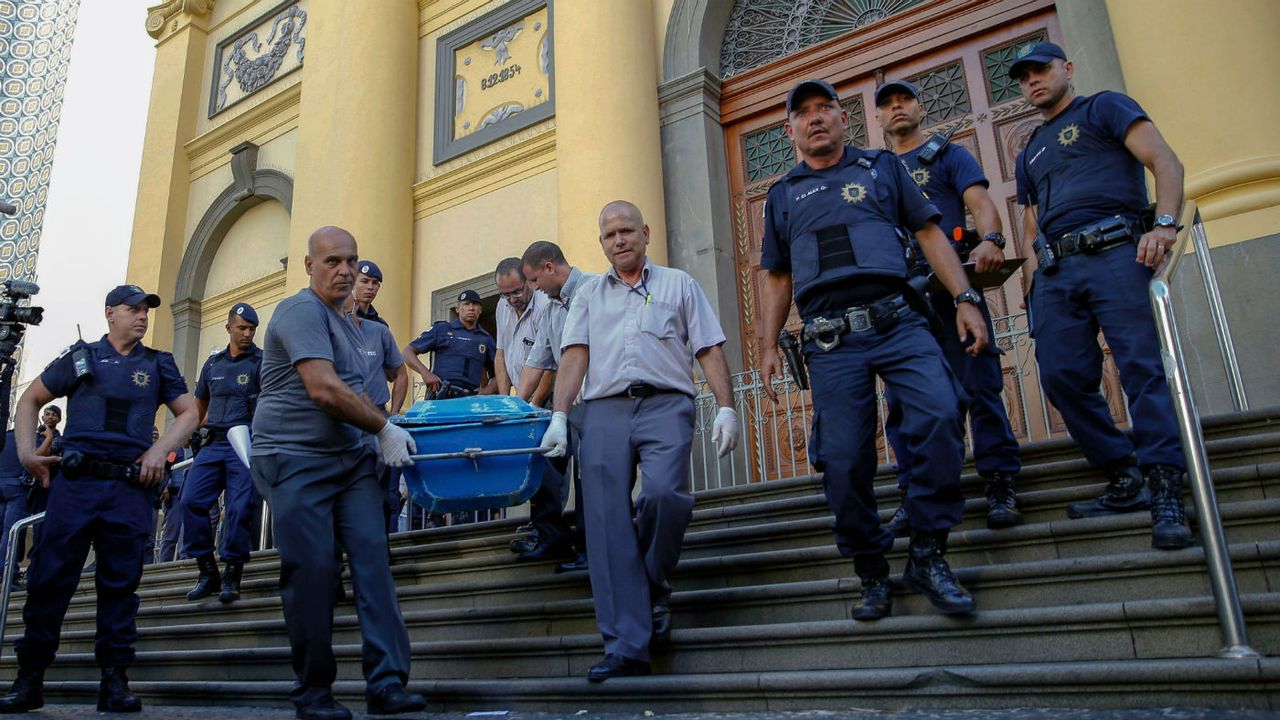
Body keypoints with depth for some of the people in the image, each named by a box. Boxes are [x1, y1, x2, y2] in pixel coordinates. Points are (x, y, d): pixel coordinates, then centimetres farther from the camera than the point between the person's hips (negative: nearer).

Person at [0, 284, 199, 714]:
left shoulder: (158, 364, 15)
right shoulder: (81, 357, 13)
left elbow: (189, 412, 12)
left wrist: (160, 449, -4)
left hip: (130, 487, 1)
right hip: (75, 482, 0)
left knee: (120, 581, 1)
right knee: (50, 577, -1)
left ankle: (114, 681, 6)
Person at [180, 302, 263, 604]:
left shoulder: (262, 362, 1)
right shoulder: (213, 363, 16)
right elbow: (200, 403, 26)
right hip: (214, 443, 5)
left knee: (240, 508, -9)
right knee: (190, 501, -6)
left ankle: (231, 576, 3)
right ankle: (207, 571, 6)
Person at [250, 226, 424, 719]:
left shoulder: (347, 324, 18)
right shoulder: (303, 311, -10)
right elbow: (324, 389, -21)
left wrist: (382, 436, 21)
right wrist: (384, 428, -12)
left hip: (351, 458, 7)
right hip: (295, 459, -7)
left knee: (373, 558, -5)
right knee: (310, 570, -3)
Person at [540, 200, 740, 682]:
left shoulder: (678, 285, 17)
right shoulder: (589, 295, 23)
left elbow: (709, 351, 9)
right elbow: (574, 357, 11)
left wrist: (726, 408, -3)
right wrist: (559, 416, -3)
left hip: (665, 405, -2)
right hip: (604, 411, 2)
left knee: (664, 492, -26)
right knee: (608, 525, -6)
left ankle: (654, 588, 4)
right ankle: (626, 647, -1)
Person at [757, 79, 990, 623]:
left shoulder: (882, 167, 18)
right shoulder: (783, 195, 21)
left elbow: (929, 233, 14)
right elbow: (775, 278, 22)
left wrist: (965, 299, 3)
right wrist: (768, 345, 12)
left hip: (898, 323, -1)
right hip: (831, 342, 1)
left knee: (940, 415, -24)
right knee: (844, 461, -5)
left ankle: (927, 556, -7)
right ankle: (871, 573, 14)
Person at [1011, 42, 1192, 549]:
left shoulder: (1104, 108, 13)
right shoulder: (1029, 155, 30)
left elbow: (1165, 161, -2)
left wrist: (1165, 225, -19)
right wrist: (1035, 278, 11)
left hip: (1114, 254, -6)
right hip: (1054, 272, 6)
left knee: (1143, 367, -15)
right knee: (1062, 377, -4)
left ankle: (1166, 493, -14)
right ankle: (1126, 482, 7)